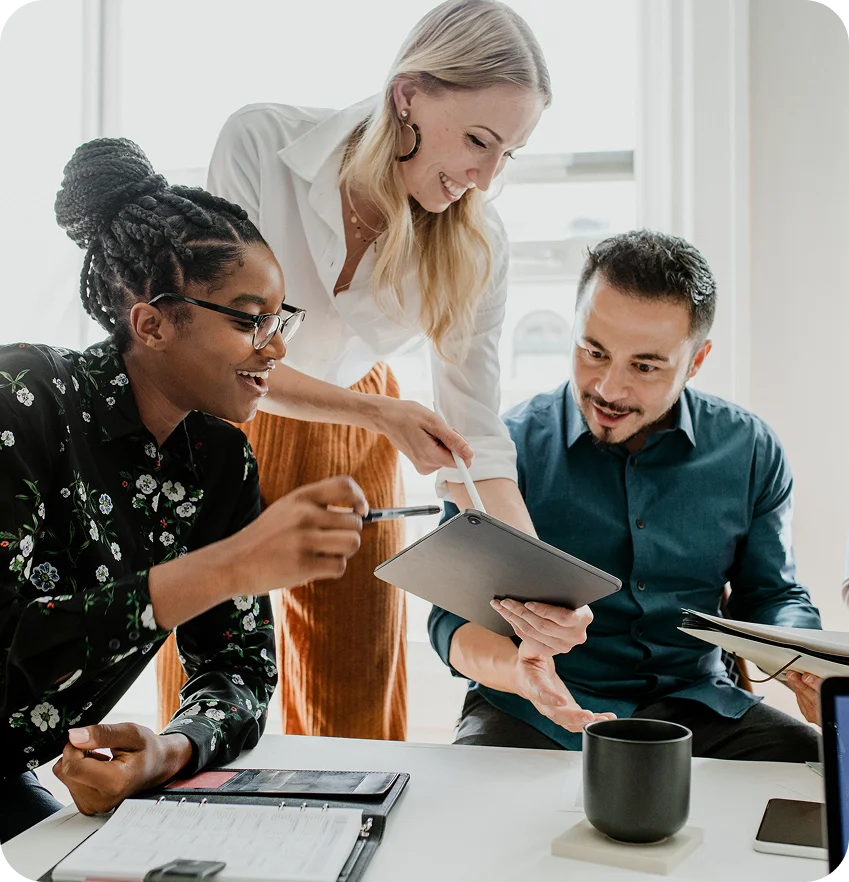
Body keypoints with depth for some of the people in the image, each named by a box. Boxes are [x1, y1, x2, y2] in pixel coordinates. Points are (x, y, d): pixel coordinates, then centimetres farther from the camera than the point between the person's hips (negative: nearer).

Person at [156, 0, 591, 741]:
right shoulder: (259, 143, -25)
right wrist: (377, 411, -30)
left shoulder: (476, 244, -17)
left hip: (353, 442, 2)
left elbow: (475, 440, -16)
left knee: (358, 704, 6)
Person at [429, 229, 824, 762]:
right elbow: (456, 617, -6)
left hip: (693, 704, 3)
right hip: (532, 717, -2)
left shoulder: (750, 452, 4)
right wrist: (515, 669, -30)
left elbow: (772, 596, 13)